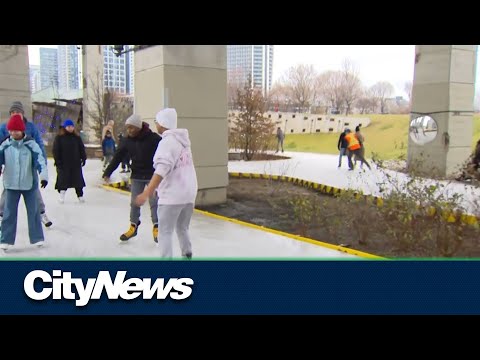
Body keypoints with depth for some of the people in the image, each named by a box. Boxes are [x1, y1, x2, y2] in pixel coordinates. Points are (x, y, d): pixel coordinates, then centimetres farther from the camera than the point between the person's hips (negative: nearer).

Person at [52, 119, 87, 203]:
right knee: (63, 180, 2)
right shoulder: (59, 137, -3)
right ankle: (62, 195, 12)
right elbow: (56, 150, -4)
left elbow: (82, 148, 10)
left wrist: (83, 158, 3)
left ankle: (80, 195, 17)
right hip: (63, 163, -3)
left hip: (76, 162, 3)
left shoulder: (77, 137, 7)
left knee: (78, 178, 7)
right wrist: (57, 160, -10)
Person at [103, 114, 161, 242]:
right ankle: (133, 227, 23)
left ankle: (156, 227, 14)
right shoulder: (128, 140, -1)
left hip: (152, 175, -4)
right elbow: (118, 156, 3)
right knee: (134, 203, 9)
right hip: (136, 176, 5)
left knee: (154, 202, 1)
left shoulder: (153, 138, -17)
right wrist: (107, 172, 1)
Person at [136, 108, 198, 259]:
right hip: (189, 193, 8)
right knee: (182, 228, 22)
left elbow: (162, 169, -26)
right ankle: (187, 255, 30)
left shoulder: (167, 141, -14)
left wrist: (147, 192, -32)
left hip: (172, 195, -8)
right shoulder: (182, 140, 13)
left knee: (165, 232, 0)